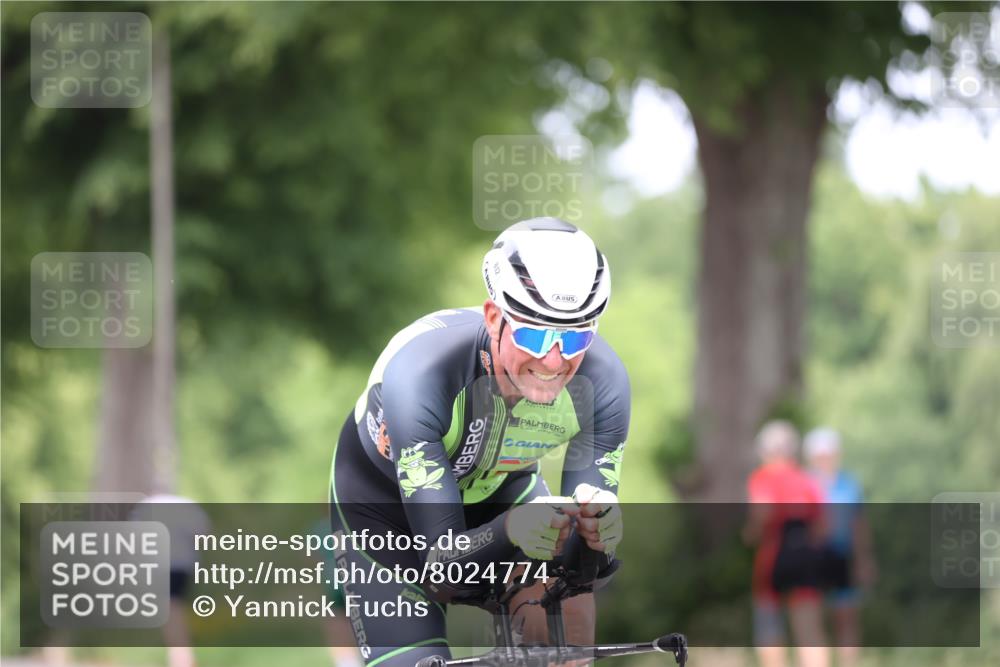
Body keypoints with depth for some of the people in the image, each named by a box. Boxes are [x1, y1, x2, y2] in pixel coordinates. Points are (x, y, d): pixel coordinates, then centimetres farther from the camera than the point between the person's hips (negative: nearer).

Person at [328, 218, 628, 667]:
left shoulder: (602, 381, -30)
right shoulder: (421, 370, -40)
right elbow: (443, 564, -39)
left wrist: (597, 534, -49)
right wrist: (511, 530, -61)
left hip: (498, 487, 3)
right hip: (383, 500, -3)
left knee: (566, 606, -26)